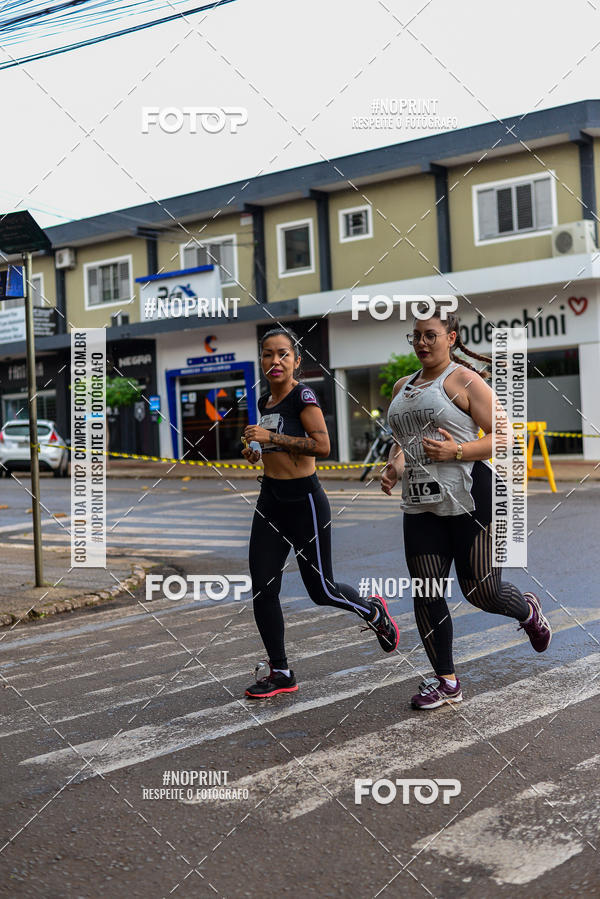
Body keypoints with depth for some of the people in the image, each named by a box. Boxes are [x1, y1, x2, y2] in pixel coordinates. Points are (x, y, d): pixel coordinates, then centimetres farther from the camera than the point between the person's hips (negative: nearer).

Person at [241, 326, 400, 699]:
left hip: (304, 500, -7)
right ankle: (281, 674, 13)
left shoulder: (303, 395, -13)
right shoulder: (265, 402, 11)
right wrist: (258, 452, 9)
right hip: (270, 500, 7)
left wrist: (271, 437, -23)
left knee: (320, 590, 4)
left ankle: (373, 610, 35)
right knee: (263, 590, 1)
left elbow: (322, 445, -22)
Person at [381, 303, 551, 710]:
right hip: (422, 505, 6)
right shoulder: (403, 387, 16)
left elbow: (505, 436, -9)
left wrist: (455, 451, -20)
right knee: (426, 593, 1)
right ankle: (446, 681, 14)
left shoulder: (464, 380, -5)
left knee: (483, 592, 0)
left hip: (470, 497, -6)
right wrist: (394, 467, 7)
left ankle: (528, 611, 35)